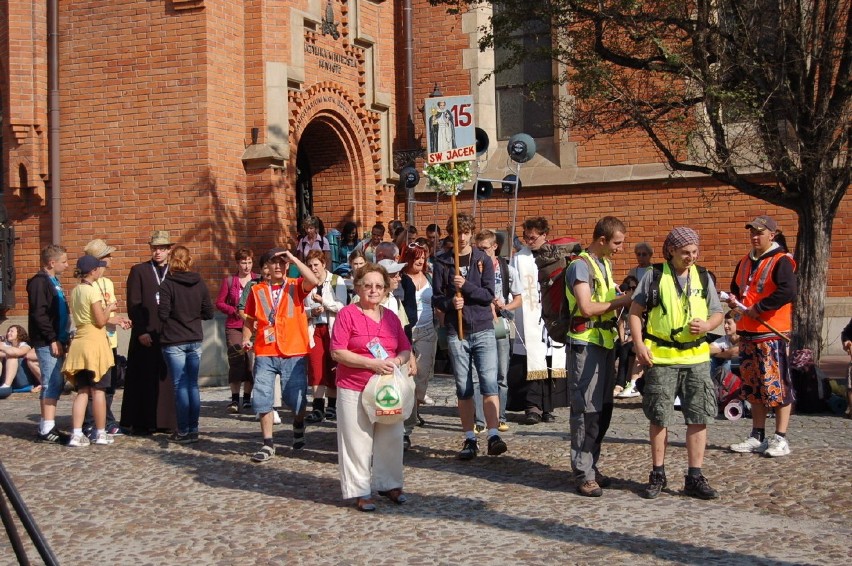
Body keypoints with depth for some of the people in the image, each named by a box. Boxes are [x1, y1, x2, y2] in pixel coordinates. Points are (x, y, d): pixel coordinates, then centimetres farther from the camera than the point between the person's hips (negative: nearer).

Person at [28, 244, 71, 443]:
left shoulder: (53, 281, 19)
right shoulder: (39, 282, -11)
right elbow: (39, 314, -19)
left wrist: (64, 337, 14)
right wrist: (52, 339, -19)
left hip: (56, 341, 10)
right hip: (47, 343, -10)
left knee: (55, 384, 11)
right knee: (52, 384, -9)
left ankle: (47, 427, 17)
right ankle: (47, 430, -6)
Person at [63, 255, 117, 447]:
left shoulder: (75, 291, 12)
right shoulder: (93, 290, -12)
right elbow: (101, 321, -13)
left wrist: (115, 320, 19)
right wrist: (109, 308, 5)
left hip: (79, 343, 7)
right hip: (95, 342, -7)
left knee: (82, 391, 8)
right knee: (98, 390, 1)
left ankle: (76, 434, 2)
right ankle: (100, 434, 6)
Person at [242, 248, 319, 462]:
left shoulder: (296, 286, 2)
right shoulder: (257, 290, 8)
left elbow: (314, 281, -20)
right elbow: (250, 319, 17)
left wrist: (295, 259, -15)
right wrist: (246, 339, 2)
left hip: (294, 354, -2)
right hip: (265, 355, 2)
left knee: (296, 399, 3)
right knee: (262, 399, -2)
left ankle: (298, 425, 36)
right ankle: (268, 445, 8)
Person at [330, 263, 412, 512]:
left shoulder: (391, 317, 12)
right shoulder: (347, 314, -5)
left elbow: (406, 349, 16)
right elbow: (337, 352, -12)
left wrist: (397, 360, -8)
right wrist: (372, 363, -18)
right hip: (354, 390, -5)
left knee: (391, 439, 9)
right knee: (358, 442, 0)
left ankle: (389, 484, 25)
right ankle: (360, 492, 9)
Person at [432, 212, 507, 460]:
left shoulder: (483, 260, 3)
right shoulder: (442, 262, 5)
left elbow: (489, 295, -5)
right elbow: (436, 298, 5)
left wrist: (466, 286, -19)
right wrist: (450, 303, -16)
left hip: (483, 330, -1)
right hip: (456, 333, 1)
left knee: (490, 384, -10)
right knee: (463, 389, 6)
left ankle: (493, 436, -11)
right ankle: (469, 439, 13)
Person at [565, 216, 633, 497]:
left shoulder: (605, 265, 17)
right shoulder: (581, 266, -11)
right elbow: (587, 308, -20)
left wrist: (625, 299, 4)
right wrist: (621, 301, -12)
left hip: (605, 343, 9)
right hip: (585, 345, -9)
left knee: (603, 409, 11)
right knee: (587, 410, -8)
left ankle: (591, 466, 20)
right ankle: (584, 475, -4)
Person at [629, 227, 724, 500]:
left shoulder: (703, 278, 9)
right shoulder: (654, 276, 0)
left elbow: (717, 313, 14)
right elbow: (635, 311, 1)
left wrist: (706, 326, -9)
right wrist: (639, 344, -11)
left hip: (696, 357, 3)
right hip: (661, 357, -3)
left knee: (699, 418, 2)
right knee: (659, 418, 4)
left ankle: (694, 477, 11)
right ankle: (657, 475, 17)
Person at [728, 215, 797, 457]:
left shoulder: (781, 261, -9)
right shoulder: (744, 263, 16)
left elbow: (788, 292, -22)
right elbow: (736, 288, 28)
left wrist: (758, 308, -19)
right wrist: (734, 298, 4)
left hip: (773, 334, -8)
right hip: (748, 333, 8)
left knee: (777, 386, -5)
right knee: (753, 388, 13)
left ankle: (780, 439, 1)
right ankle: (758, 437, 21)